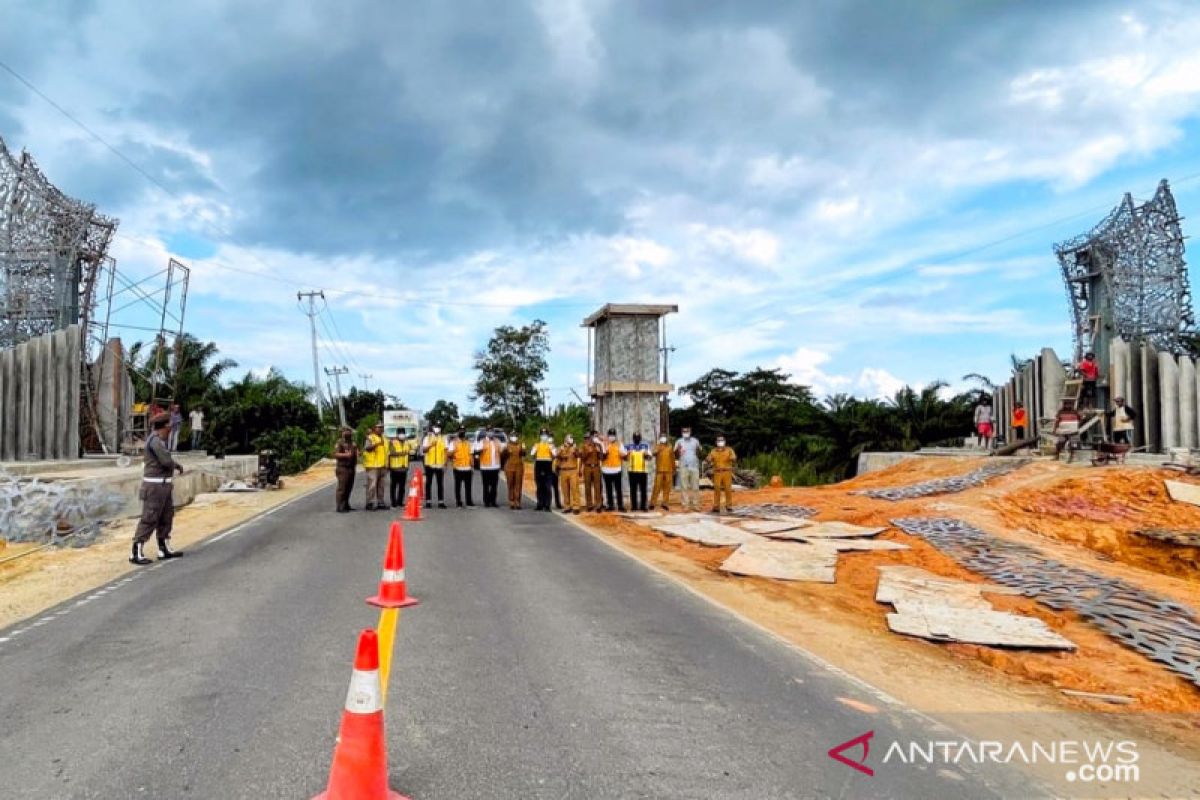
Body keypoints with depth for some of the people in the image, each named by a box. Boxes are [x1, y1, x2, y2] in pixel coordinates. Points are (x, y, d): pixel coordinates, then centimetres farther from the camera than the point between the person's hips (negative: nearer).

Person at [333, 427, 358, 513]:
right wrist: (346, 455, -25)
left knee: (349, 488, 10)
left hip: (351, 468, 8)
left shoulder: (352, 443, 18)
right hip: (343, 468, -8)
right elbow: (335, 454, -14)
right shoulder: (340, 442, -5)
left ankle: (346, 505, 18)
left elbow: (355, 453, 31)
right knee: (341, 488, -8)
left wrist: (357, 454, 8)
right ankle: (340, 507, -6)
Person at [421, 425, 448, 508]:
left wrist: (445, 464, 0)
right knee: (428, 483, 3)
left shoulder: (443, 439, 8)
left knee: (440, 484, 1)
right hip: (429, 464, -1)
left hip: (440, 465, 1)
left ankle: (441, 502, 4)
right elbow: (423, 450, -5)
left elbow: (445, 452, 6)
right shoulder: (427, 438, 3)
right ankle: (428, 501, 9)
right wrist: (431, 445, -20)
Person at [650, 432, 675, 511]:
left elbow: (673, 459, 15)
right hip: (659, 470, -2)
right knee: (657, 486, -6)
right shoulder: (658, 447, 5)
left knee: (667, 487, 3)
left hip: (668, 470, 2)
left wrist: (674, 469, 14)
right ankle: (653, 503, -3)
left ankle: (665, 503, 10)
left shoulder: (670, 447, 11)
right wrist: (659, 449, -31)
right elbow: (654, 453, -16)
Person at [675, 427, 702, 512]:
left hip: (694, 467, 1)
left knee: (695, 487, 0)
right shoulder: (679, 442, 5)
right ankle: (685, 505, -2)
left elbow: (699, 455, 8)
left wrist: (698, 451, -13)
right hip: (683, 467, -1)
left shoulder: (695, 441, 9)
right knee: (684, 487, -3)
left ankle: (695, 505, 2)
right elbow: (676, 457, 3)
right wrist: (677, 450, -16)